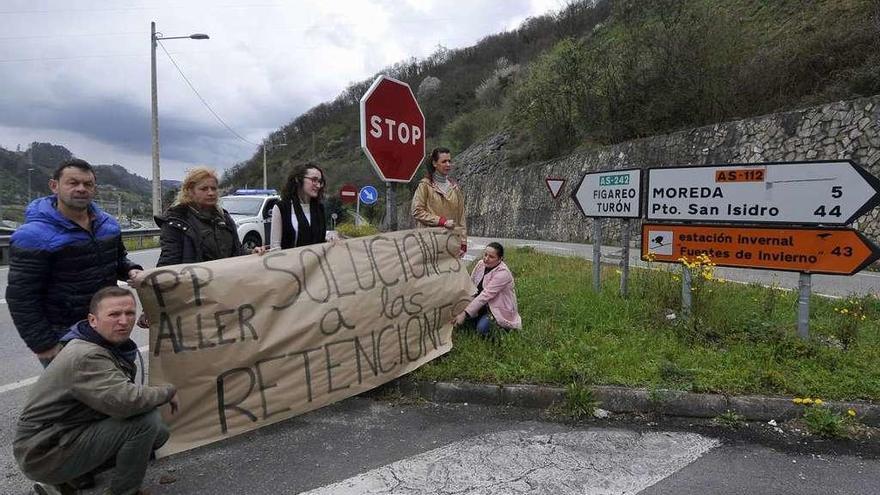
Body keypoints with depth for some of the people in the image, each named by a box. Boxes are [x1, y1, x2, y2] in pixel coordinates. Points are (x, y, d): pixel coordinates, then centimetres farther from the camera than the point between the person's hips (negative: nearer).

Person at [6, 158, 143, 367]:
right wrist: (44, 345, -15)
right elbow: (21, 297, -14)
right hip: (61, 338, -6)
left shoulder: (107, 223, 5)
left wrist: (131, 270, -2)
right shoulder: (35, 236, -15)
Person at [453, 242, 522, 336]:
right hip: (484, 305, 7)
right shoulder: (481, 264, -5)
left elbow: (485, 295, -32)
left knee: (482, 328, -27)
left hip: (499, 308, -7)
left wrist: (465, 313, -36)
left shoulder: (503, 273, -26)